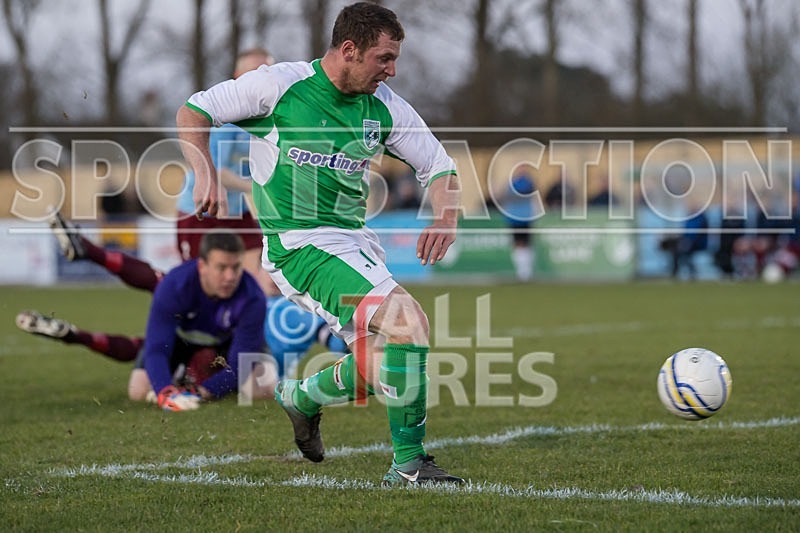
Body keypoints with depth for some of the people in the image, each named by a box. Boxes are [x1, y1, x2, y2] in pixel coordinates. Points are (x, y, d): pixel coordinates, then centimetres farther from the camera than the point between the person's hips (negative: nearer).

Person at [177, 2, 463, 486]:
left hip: (357, 241, 7)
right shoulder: (280, 84, -7)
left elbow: (439, 166, 13)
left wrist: (446, 217, -7)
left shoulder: (385, 107, 6)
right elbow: (193, 112, 1)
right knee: (407, 322, -22)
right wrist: (206, 174, -14)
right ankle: (409, 463, -14)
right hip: (299, 243, -7)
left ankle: (301, 398, 36)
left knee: (381, 361, 5)